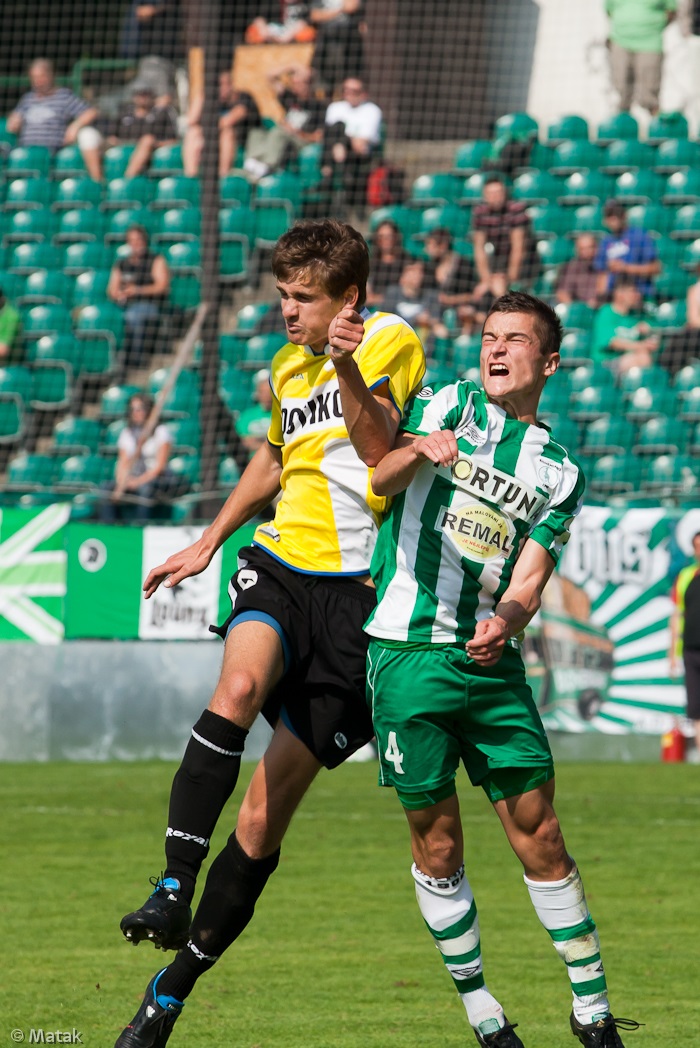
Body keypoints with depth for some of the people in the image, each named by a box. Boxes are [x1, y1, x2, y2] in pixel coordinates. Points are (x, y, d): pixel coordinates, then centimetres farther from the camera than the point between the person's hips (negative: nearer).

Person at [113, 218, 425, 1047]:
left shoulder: (391, 342, -4)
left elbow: (380, 448, -20)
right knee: (240, 686, -33)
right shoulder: (288, 364, 15)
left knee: (263, 819, -1)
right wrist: (208, 542, 37)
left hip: (354, 590, -4)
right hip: (281, 562, 4)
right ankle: (173, 887, -36)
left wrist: (349, 369, -34)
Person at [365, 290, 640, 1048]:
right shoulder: (442, 408, 7)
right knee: (437, 841, 0)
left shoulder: (557, 473, 11)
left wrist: (504, 624, -19)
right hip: (408, 650, -2)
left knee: (538, 835, 0)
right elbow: (380, 481, -8)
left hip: (491, 663, 2)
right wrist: (419, 454, -30)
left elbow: (529, 578, 3)